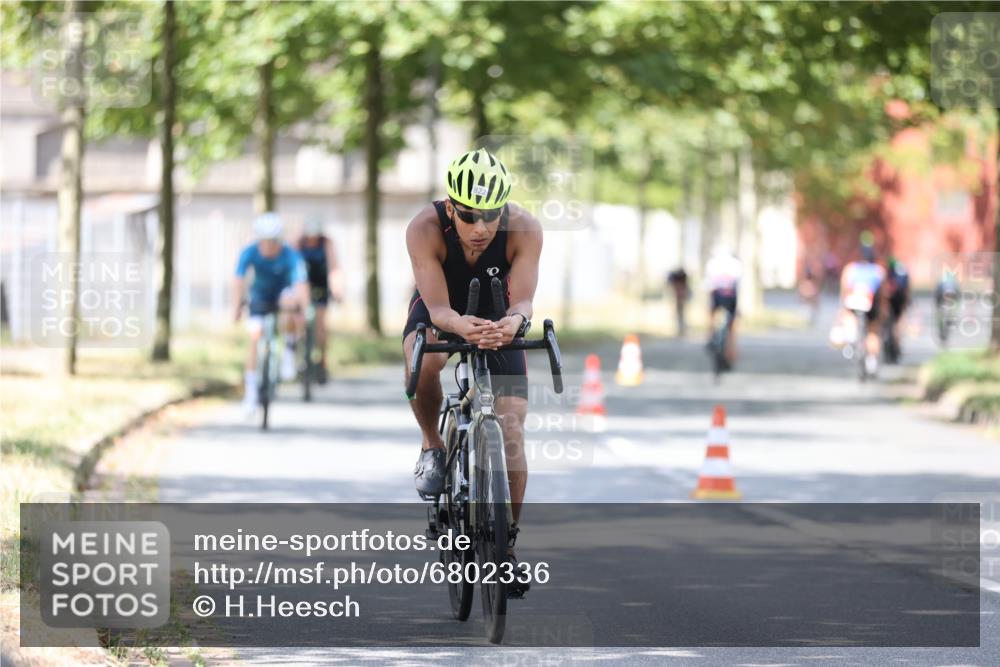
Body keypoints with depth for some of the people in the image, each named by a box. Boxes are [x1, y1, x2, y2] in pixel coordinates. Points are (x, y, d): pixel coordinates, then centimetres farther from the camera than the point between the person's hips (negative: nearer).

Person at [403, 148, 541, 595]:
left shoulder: (524, 230, -31)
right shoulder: (425, 229, -33)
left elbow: (523, 300, -35)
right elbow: (438, 309, -37)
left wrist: (515, 320, -60)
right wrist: (461, 326, -60)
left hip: (496, 319, 1)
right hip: (440, 312, -1)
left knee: (511, 434, -10)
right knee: (423, 362, -37)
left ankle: (507, 544, 5)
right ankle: (432, 447, -9)